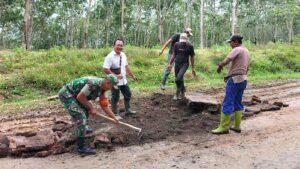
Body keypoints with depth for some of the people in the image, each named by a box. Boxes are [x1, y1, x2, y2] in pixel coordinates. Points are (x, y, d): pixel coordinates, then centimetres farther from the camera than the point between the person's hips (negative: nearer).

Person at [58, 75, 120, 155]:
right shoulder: (93, 83, -26)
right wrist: (91, 108, -12)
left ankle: (82, 128, 52)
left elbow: (105, 106, 12)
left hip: (72, 94, 10)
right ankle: (81, 147, -12)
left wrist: (114, 118, 8)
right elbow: (80, 97, -23)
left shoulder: (102, 89, 4)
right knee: (81, 117, -15)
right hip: (66, 94, -10)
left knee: (85, 110, 27)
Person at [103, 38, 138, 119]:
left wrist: (133, 75, 15)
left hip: (123, 80, 8)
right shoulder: (110, 56, -19)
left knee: (128, 95, 20)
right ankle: (116, 114, 20)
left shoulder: (123, 55, 4)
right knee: (115, 98, 5)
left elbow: (126, 66, 15)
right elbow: (105, 69, -22)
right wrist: (116, 75, -25)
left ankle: (128, 110, 39)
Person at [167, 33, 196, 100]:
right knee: (180, 79, 9)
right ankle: (182, 93, 30)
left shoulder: (190, 46, -5)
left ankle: (177, 93, -6)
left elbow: (192, 57, 2)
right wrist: (170, 63, 3)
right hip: (177, 64, 4)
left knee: (179, 78, -24)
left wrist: (193, 68, 3)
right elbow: (173, 55, 11)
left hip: (184, 65, -4)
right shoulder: (177, 44, 2)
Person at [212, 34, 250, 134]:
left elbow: (225, 61, -24)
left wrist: (219, 66, -2)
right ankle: (237, 126, 16)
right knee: (238, 103, 13)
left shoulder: (237, 50, -11)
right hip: (243, 80, 10)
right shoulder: (246, 52, 18)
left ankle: (224, 127, -3)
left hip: (235, 80, -9)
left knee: (227, 103, -6)